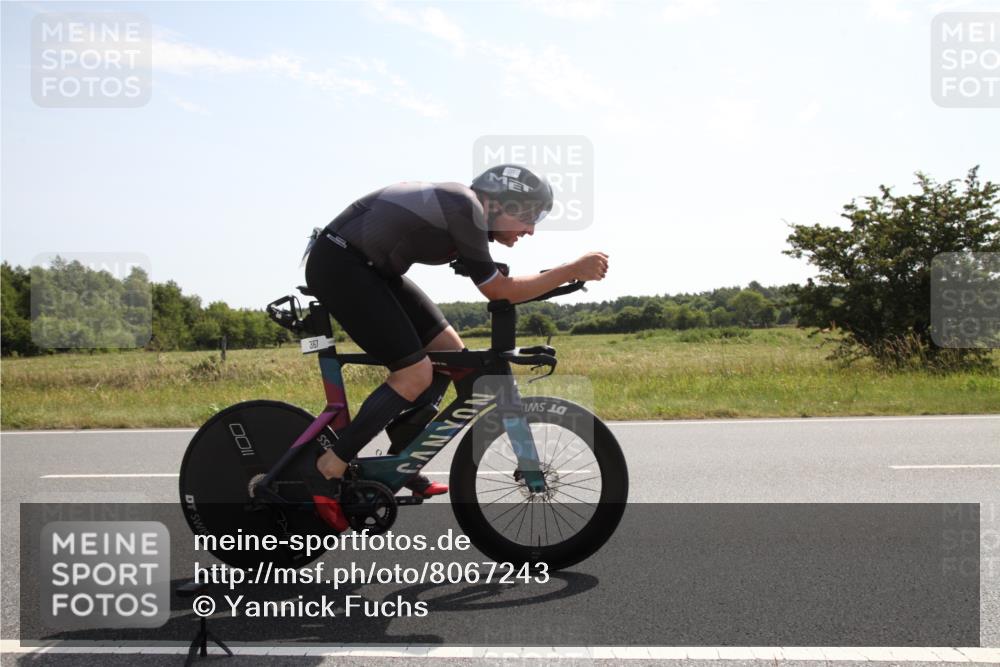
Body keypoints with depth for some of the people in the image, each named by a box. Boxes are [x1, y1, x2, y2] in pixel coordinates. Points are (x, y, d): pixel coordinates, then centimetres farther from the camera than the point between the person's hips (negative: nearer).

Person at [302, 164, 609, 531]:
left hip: (369, 268, 10)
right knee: (416, 374, -14)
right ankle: (327, 471, -6)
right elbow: (499, 291, -17)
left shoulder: (466, 208, 7)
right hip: (337, 266, -10)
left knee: (450, 352, 7)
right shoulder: (465, 209, -21)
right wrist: (573, 270, -14)